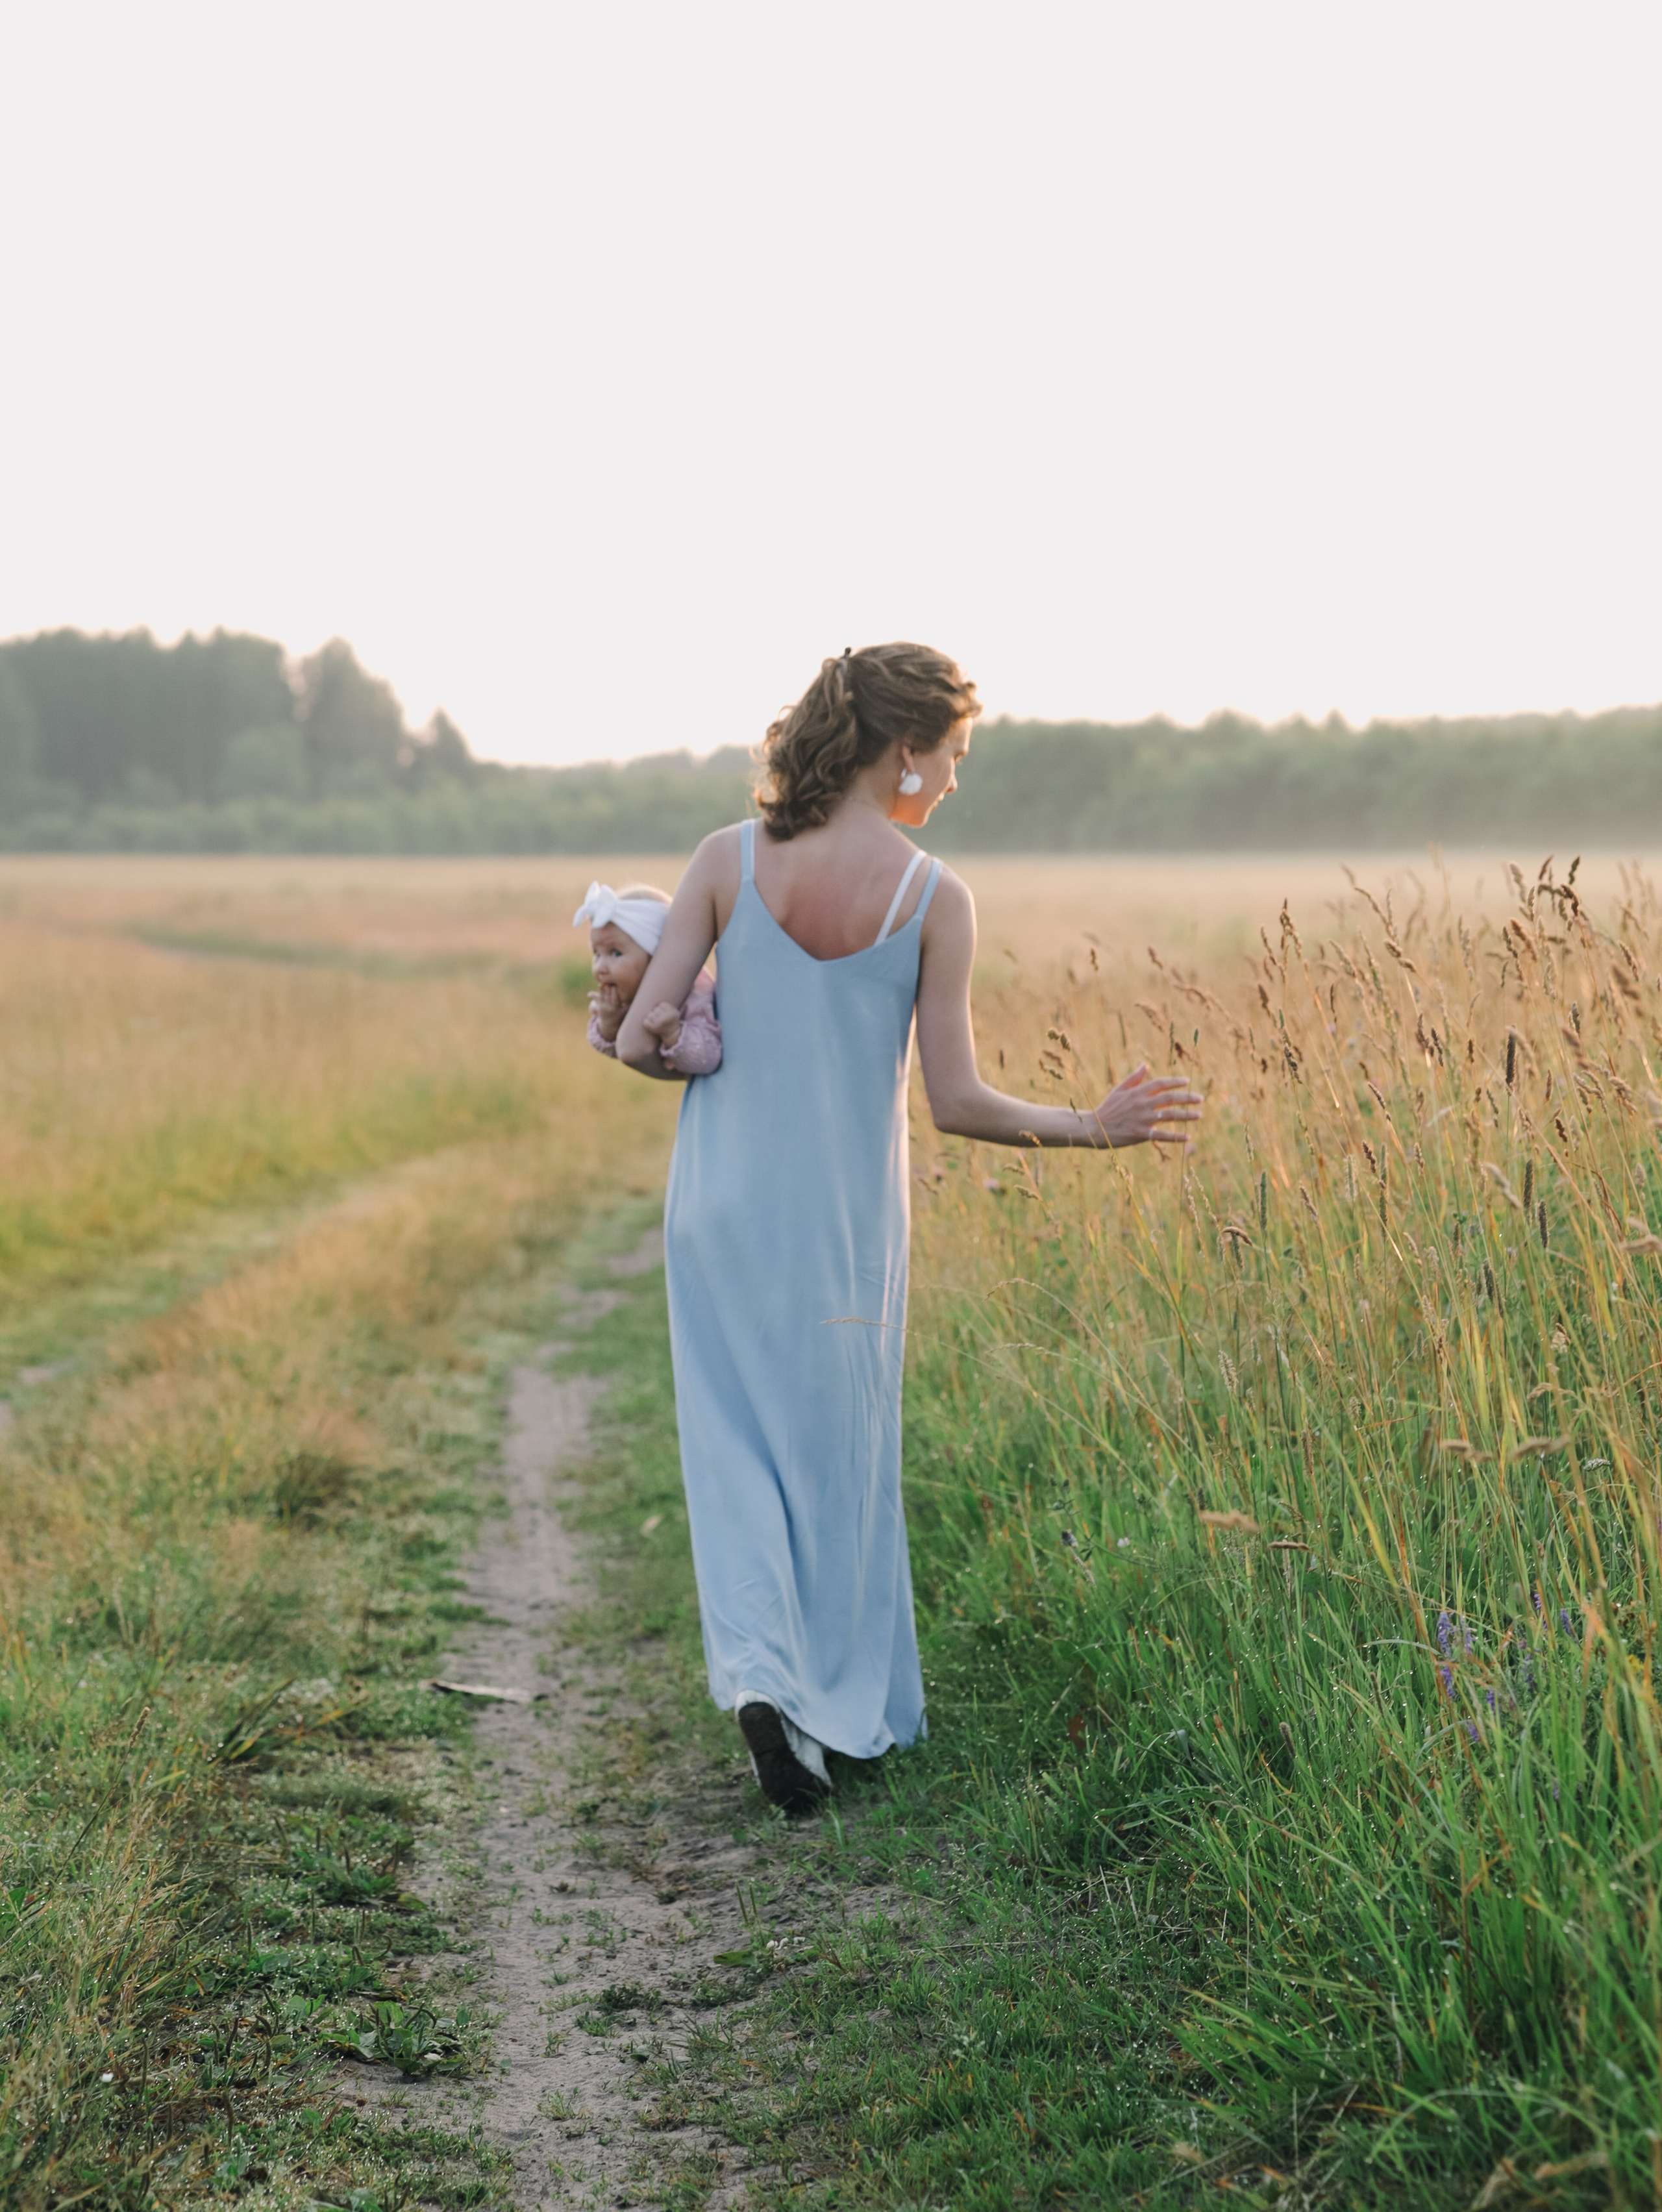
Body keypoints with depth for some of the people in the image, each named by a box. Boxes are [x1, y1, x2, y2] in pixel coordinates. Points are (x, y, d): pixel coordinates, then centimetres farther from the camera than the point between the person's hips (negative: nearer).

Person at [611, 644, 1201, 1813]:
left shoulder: (728, 861, -6)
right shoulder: (934, 898, -12)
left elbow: (642, 1038, -7)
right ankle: (844, 1706, 23)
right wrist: (1095, 1127, 2)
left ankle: (759, 1668, -5)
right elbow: (958, 1103, -12)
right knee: (838, 1460, 15)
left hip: (721, 1212, 2)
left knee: (738, 1445, 15)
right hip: (842, 1228, -2)